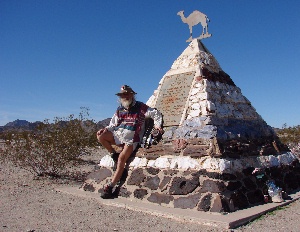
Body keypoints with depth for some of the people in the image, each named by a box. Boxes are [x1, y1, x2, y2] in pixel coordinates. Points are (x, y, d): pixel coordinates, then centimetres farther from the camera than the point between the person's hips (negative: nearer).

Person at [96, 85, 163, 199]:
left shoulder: (140, 107, 2)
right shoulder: (119, 109, 15)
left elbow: (156, 114, 7)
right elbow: (113, 124, 18)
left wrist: (157, 125, -7)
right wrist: (105, 129, 0)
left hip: (131, 139, -5)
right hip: (118, 135, 5)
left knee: (122, 159, -22)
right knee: (100, 136, -19)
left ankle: (110, 187, -20)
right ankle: (113, 154, 3)